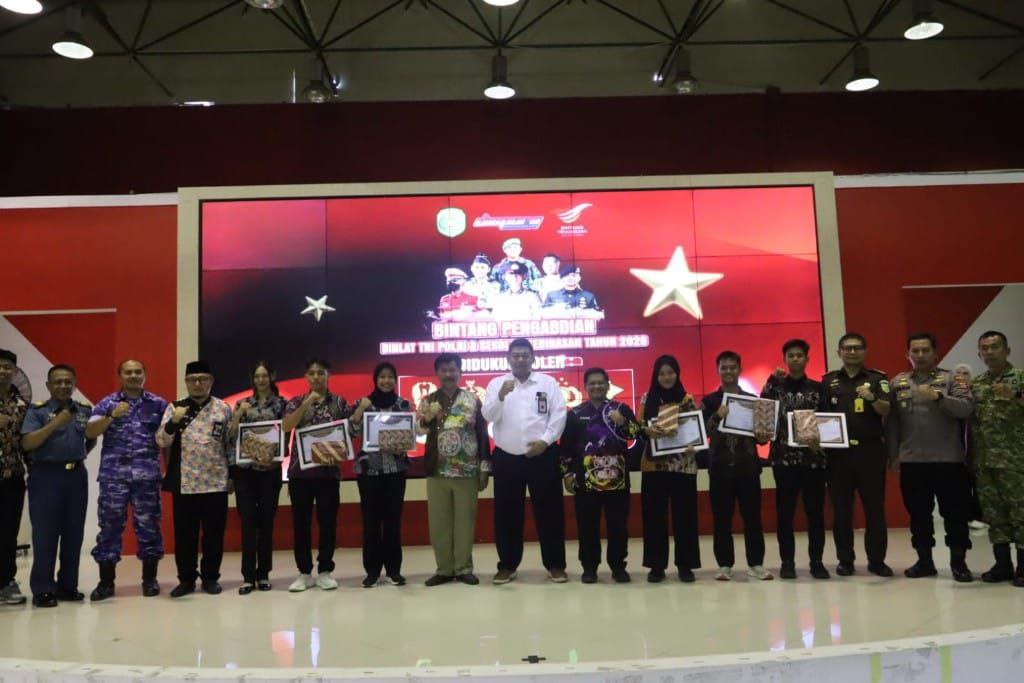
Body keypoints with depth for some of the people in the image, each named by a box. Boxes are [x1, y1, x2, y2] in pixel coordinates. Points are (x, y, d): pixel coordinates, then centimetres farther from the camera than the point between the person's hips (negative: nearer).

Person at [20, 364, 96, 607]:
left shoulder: (85, 410, 11)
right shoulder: (37, 411, 0)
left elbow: (93, 438, 24)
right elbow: (27, 443, -11)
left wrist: (80, 455, 10)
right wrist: (55, 423, -18)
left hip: (77, 476, 4)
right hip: (46, 476, -4)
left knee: (74, 533, 7)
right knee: (45, 533, -2)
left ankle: (68, 585, 17)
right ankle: (42, 589, 4)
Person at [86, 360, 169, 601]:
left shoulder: (158, 404, 9)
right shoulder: (107, 403, 8)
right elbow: (89, 433, -3)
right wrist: (112, 416, -19)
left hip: (148, 475, 0)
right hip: (113, 475, 0)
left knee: (149, 525, 4)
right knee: (110, 526, 2)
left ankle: (149, 579, 14)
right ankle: (106, 582, 11)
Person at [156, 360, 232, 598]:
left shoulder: (224, 409, 5)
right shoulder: (174, 408, 4)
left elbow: (231, 444, 8)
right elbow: (161, 441, -3)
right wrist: (173, 421, -21)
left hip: (216, 483, 0)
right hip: (184, 483, 0)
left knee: (214, 533, 6)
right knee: (185, 534, 6)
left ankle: (210, 577, 19)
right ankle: (186, 579, 18)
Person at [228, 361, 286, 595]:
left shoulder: (280, 403, 4)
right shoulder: (242, 403, 9)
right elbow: (230, 436, 4)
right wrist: (238, 414, -9)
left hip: (270, 469, -1)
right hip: (244, 469, 1)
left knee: (266, 522, 3)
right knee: (248, 521, -2)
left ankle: (263, 573, 13)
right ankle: (248, 575, 3)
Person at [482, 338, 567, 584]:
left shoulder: (548, 383, 5)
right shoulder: (496, 384, 7)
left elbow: (559, 414, -1)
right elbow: (489, 416, -4)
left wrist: (545, 440, -12)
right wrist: (501, 395, -21)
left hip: (542, 456, -1)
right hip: (507, 458, 1)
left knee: (549, 510, 4)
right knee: (507, 513, 6)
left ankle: (555, 564, 14)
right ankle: (507, 565, 18)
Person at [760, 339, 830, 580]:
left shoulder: (818, 388, 9)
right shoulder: (776, 386, 7)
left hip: (814, 457, 1)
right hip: (783, 457, 0)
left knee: (815, 510, 3)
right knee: (785, 511, 3)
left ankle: (816, 561, 13)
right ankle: (787, 562, 10)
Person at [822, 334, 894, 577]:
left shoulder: (877, 378, 5)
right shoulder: (828, 380, 9)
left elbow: (886, 410, -8)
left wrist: (871, 398, -28)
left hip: (870, 450, -1)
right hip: (838, 451, 1)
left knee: (875, 507, 3)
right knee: (841, 508, 5)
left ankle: (877, 559, 12)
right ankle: (845, 560, 13)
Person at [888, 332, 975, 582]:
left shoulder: (951, 379, 3)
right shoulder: (898, 382, 10)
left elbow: (966, 409, -10)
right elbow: (892, 421, 7)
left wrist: (939, 397, -24)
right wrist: (893, 454, 3)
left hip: (948, 459, -2)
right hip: (911, 460, 2)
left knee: (955, 512, 2)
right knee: (918, 513, 9)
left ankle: (958, 562, 14)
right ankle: (924, 561, 20)